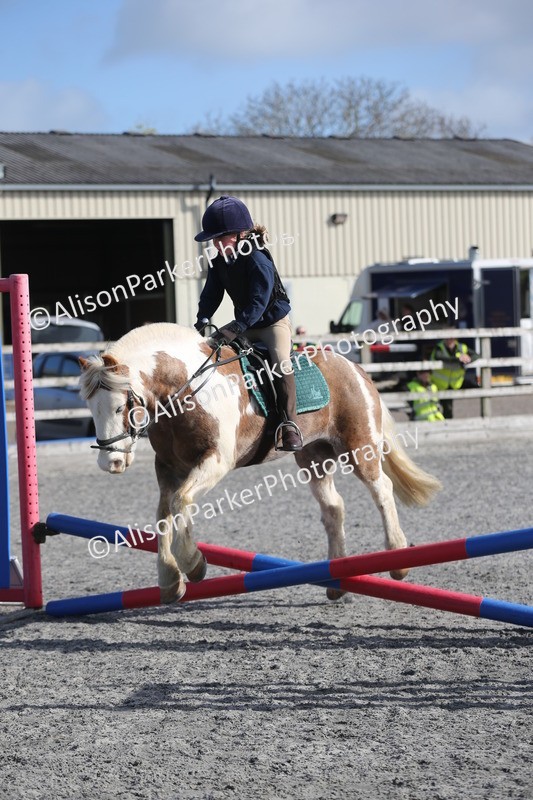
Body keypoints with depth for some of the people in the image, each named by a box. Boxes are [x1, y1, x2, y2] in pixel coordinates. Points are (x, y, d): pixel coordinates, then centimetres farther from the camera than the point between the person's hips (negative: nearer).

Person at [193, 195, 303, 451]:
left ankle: (289, 424, -30)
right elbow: (211, 294, 3)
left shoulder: (258, 261, -25)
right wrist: (202, 320, -16)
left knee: (281, 364, -28)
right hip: (244, 323, 8)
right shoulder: (219, 262, -2)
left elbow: (258, 303, -31)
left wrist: (235, 329, -38)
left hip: (273, 320, -8)